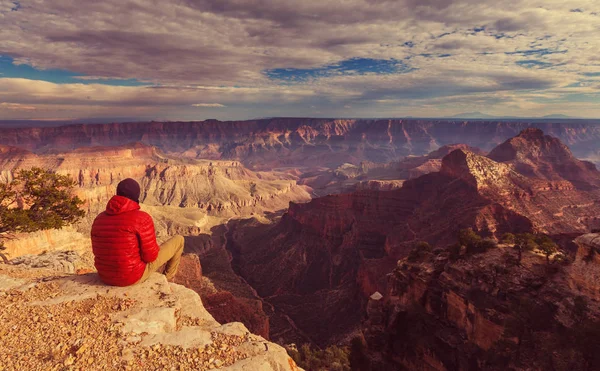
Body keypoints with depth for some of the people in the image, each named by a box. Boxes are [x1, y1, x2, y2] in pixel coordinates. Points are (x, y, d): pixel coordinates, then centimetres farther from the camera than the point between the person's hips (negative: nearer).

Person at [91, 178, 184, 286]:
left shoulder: (99, 219, -1)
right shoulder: (142, 219, -22)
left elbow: (98, 251, 11)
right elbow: (150, 255, -20)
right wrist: (154, 247, 5)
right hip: (134, 275, -6)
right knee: (178, 240, 12)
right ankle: (168, 279, 35)